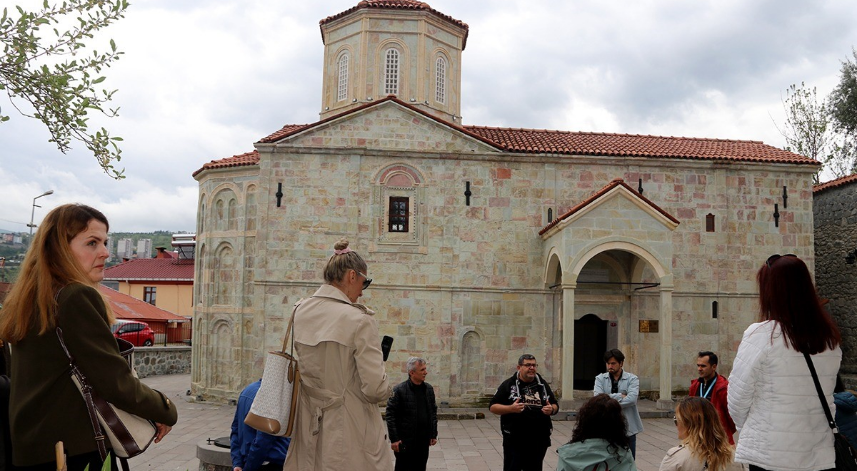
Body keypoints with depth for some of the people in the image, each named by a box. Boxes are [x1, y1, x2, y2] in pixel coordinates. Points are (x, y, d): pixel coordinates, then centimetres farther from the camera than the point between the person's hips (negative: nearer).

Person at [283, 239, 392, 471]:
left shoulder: (298, 313, 2)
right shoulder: (360, 320, -17)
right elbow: (375, 388, -18)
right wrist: (385, 387, 3)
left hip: (308, 433, 6)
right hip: (350, 437, -6)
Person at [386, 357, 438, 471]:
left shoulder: (429, 388, 5)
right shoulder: (399, 390, -11)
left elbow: (433, 412, 11)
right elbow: (390, 415, -11)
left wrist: (434, 434, 9)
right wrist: (394, 439, -13)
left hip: (424, 440, 5)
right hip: (405, 440, -4)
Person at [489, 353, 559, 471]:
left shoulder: (543, 384, 9)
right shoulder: (509, 384, -3)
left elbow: (555, 405, 17)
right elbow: (493, 406, -4)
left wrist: (552, 410, -8)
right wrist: (511, 408, -21)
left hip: (539, 440, 4)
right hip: (515, 440, -4)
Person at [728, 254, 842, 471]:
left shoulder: (761, 335, -14)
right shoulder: (831, 339, 2)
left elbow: (738, 396, -8)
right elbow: (825, 395, 9)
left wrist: (745, 431, 10)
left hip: (769, 453, -5)